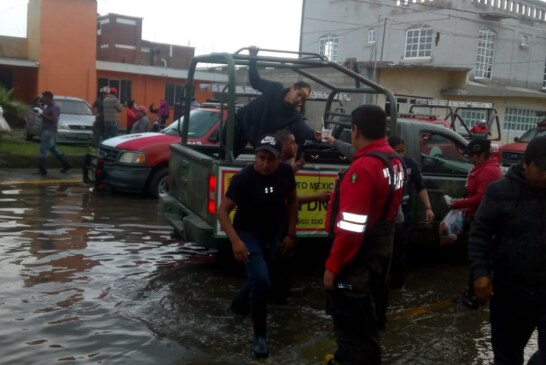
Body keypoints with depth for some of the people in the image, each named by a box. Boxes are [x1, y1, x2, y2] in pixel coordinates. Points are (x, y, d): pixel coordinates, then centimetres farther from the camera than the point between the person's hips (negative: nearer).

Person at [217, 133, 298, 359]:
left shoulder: (286, 173, -13)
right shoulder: (243, 178, -27)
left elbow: (292, 201, 4)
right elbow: (223, 210, -24)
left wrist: (290, 234, 2)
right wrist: (235, 241, -36)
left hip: (272, 235, 5)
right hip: (248, 234, -5)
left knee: (260, 279, 21)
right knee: (261, 279, -22)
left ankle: (237, 307, 52)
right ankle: (259, 337, -5)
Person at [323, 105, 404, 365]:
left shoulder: (364, 167, -25)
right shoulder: (394, 161, 5)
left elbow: (351, 229, -27)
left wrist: (333, 267, -19)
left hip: (359, 256, -10)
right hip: (381, 248, 10)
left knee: (351, 321, 3)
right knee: (367, 315, 24)